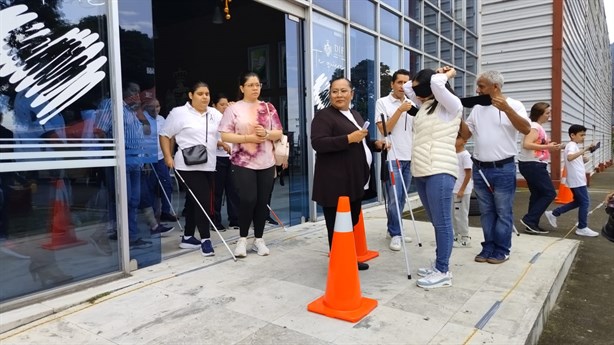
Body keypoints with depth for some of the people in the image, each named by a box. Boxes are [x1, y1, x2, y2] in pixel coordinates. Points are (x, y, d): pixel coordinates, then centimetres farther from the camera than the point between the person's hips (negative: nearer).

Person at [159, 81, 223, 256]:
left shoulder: (215, 114, 11)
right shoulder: (179, 113, -4)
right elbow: (164, 135, -1)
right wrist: (168, 157, -8)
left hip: (208, 166, 6)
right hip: (189, 166, -6)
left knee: (194, 202, 14)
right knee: (203, 201, -11)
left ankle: (187, 238, 26)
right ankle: (205, 239, 1)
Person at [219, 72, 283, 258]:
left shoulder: (268, 107, 8)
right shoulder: (233, 109, -1)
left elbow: (279, 133, 9)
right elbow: (225, 136, -5)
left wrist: (266, 134, -12)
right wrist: (248, 138, -16)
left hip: (266, 163, 4)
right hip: (243, 163, -3)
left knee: (262, 202, 6)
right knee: (248, 200, -8)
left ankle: (258, 239, 20)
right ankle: (242, 239, 13)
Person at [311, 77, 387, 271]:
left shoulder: (355, 115, 19)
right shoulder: (323, 116, -9)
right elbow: (318, 143, -21)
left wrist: (375, 144, 10)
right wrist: (348, 138, -26)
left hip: (355, 181, 9)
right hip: (335, 183, -9)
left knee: (352, 222, 17)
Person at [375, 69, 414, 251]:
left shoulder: (411, 104, 12)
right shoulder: (382, 102, -2)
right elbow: (384, 129, -13)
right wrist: (400, 110, -16)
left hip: (409, 158, 5)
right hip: (392, 158, -5)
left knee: (402, 198, 10)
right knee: (394, 198, -6)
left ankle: (393, 230, 22)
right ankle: (395, 234, 6)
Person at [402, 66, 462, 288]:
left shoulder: (452, 105, -5)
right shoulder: (425, 105, 18)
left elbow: (436, 83, -22)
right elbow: (406, 87, 29)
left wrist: (448, 74, 0)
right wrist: (431, 75, 19)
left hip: (440, 172, -8)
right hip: (420, 172, 8)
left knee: (442, 223, -3)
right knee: (436, 223, 13)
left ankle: (443, 272, 4)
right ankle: (439, 267, 22)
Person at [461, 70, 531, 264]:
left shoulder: (513, 105, -4)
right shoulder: (477, 108, 10)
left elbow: (526, 129, -18)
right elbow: (466, 135, 11)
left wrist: (506, 108, -27)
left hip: (503, 169, -5)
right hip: (479, 169, 5)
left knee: (503, 212, 3)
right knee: (486, 212, 12)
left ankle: (502, 250, 14)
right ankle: (489, 248, 22)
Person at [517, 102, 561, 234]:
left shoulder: (538, 127, 17)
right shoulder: (534, 126, -14)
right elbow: (527, 145, -26)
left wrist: (549, 147, 9)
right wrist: (547, 147, -22)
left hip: (533, 165, 10)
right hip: (533, 165, -10)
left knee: (537, 194, 11)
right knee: (549, 193, -6)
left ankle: (532, 225, 13)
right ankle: (529, 219, -5)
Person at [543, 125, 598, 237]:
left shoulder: (573, 146, 17)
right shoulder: (572, 145, -14)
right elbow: (569, 157, -36)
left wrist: (583, 159, 7)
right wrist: (584, 150, -42)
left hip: (576, 180, 10)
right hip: (577, 180, -10)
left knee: (577, 202, 16)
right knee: (585, 203, -3)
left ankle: (553, 214, 18)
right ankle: (582, 228, 5)